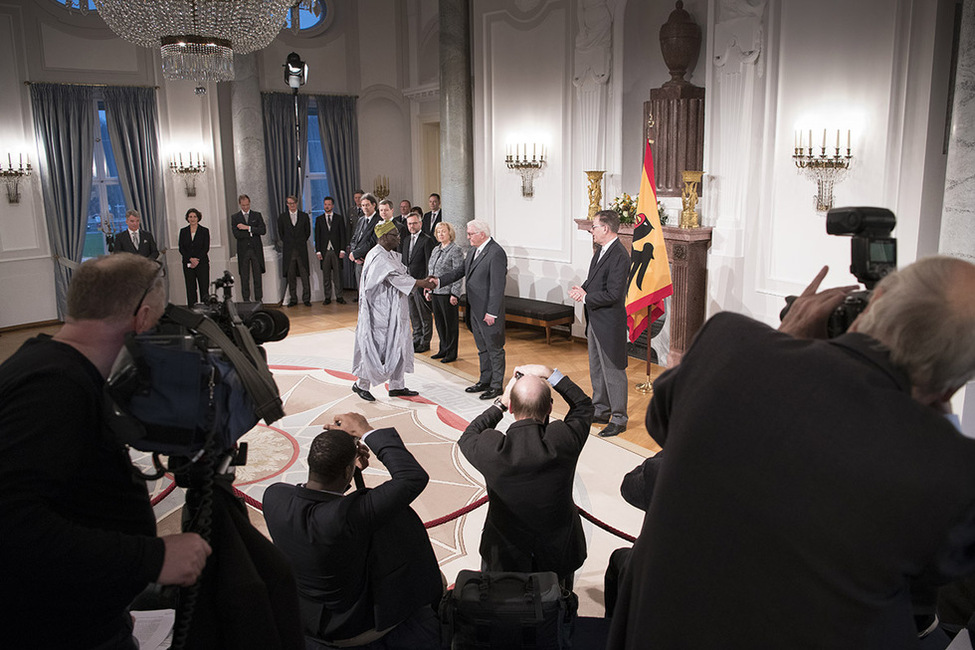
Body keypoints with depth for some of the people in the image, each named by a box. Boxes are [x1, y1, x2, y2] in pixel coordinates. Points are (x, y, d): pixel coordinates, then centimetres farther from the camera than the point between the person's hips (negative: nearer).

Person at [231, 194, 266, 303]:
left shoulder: (257, 215, 7)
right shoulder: (234, 217, 6)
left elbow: (263, 230, -7)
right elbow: (236, 234, -6)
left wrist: (247, 228, -13)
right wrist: (252, 232, -8)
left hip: (256, 250, 0)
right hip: (243, 251, 0)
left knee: (257, 276, 1)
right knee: (244, 277, 3)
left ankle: (258, 299, 7)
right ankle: (246, 300, 9)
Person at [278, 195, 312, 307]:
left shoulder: (304, 216, 7)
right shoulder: (282, 217, 8)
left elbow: (308, 231, 11)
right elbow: (281, 233, 13)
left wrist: (301, 242, 8)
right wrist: (287, 243, 8)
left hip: (301, 249, -1)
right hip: (288, 251, 1)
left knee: (304, 275, -4)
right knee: (291, 276, 3)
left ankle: (306, 299, 1)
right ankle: (293, 299, 10)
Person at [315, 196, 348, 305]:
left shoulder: (339, 218, 6)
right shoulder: (319, 219, 10)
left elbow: (342, 235, 3)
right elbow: (317, 236, 8)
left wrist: (342, 250, -6)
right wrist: (318, 251, -1)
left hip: (336, 250, -1)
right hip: (324, 251, 1)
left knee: (338, 274, 1)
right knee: (326, 275, 3)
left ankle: (339, 297, 8)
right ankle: (327, 297, 8)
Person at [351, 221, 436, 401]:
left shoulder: (392, 255, 12)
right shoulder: (378, 257, -19)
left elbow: (403, 275, 10)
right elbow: (395, 277, -24)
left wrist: (423, 281, -4)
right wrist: (421, 283, -21)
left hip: (393, 311, 10)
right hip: (381, 313, -10)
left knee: (397, 346, 12)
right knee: (378, 347, -2)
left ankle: (396, 386, 22)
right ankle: (361, 385, 15)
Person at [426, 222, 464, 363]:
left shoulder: (455, 250, -9)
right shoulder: (435, 250, 14)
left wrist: (455, 294, -17)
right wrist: (429, 290, 16)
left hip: (447, 293, -7)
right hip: (435, 293, 7)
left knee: (450, 323, 1)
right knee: (439, 322, 13)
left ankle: (451, 353, 11)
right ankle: (443, 350, 26)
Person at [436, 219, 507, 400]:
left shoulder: (496, 253, -19)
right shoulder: (473, 251, 10)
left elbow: (497, 285, -21)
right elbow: (460, 271, 14)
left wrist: (491, 312, -22)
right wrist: (439, 280, 0)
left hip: (489, 311, -9)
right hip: (475, 309, 9)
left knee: (494, 349, 3)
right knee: (482, 348, 19)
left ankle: (496, 385, 13)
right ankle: (485, 381, 30)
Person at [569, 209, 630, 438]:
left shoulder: (619, 256, -21)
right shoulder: (601, 251, 10)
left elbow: (612, 294, -25)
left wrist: (586, 298, -15)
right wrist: (583, 289, -1)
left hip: (609, 323, -10)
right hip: (595, 321, 10)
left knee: (613, 371, 0)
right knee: (596, 368, 19)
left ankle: (618, 419, 11)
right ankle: (601, 410, 33)